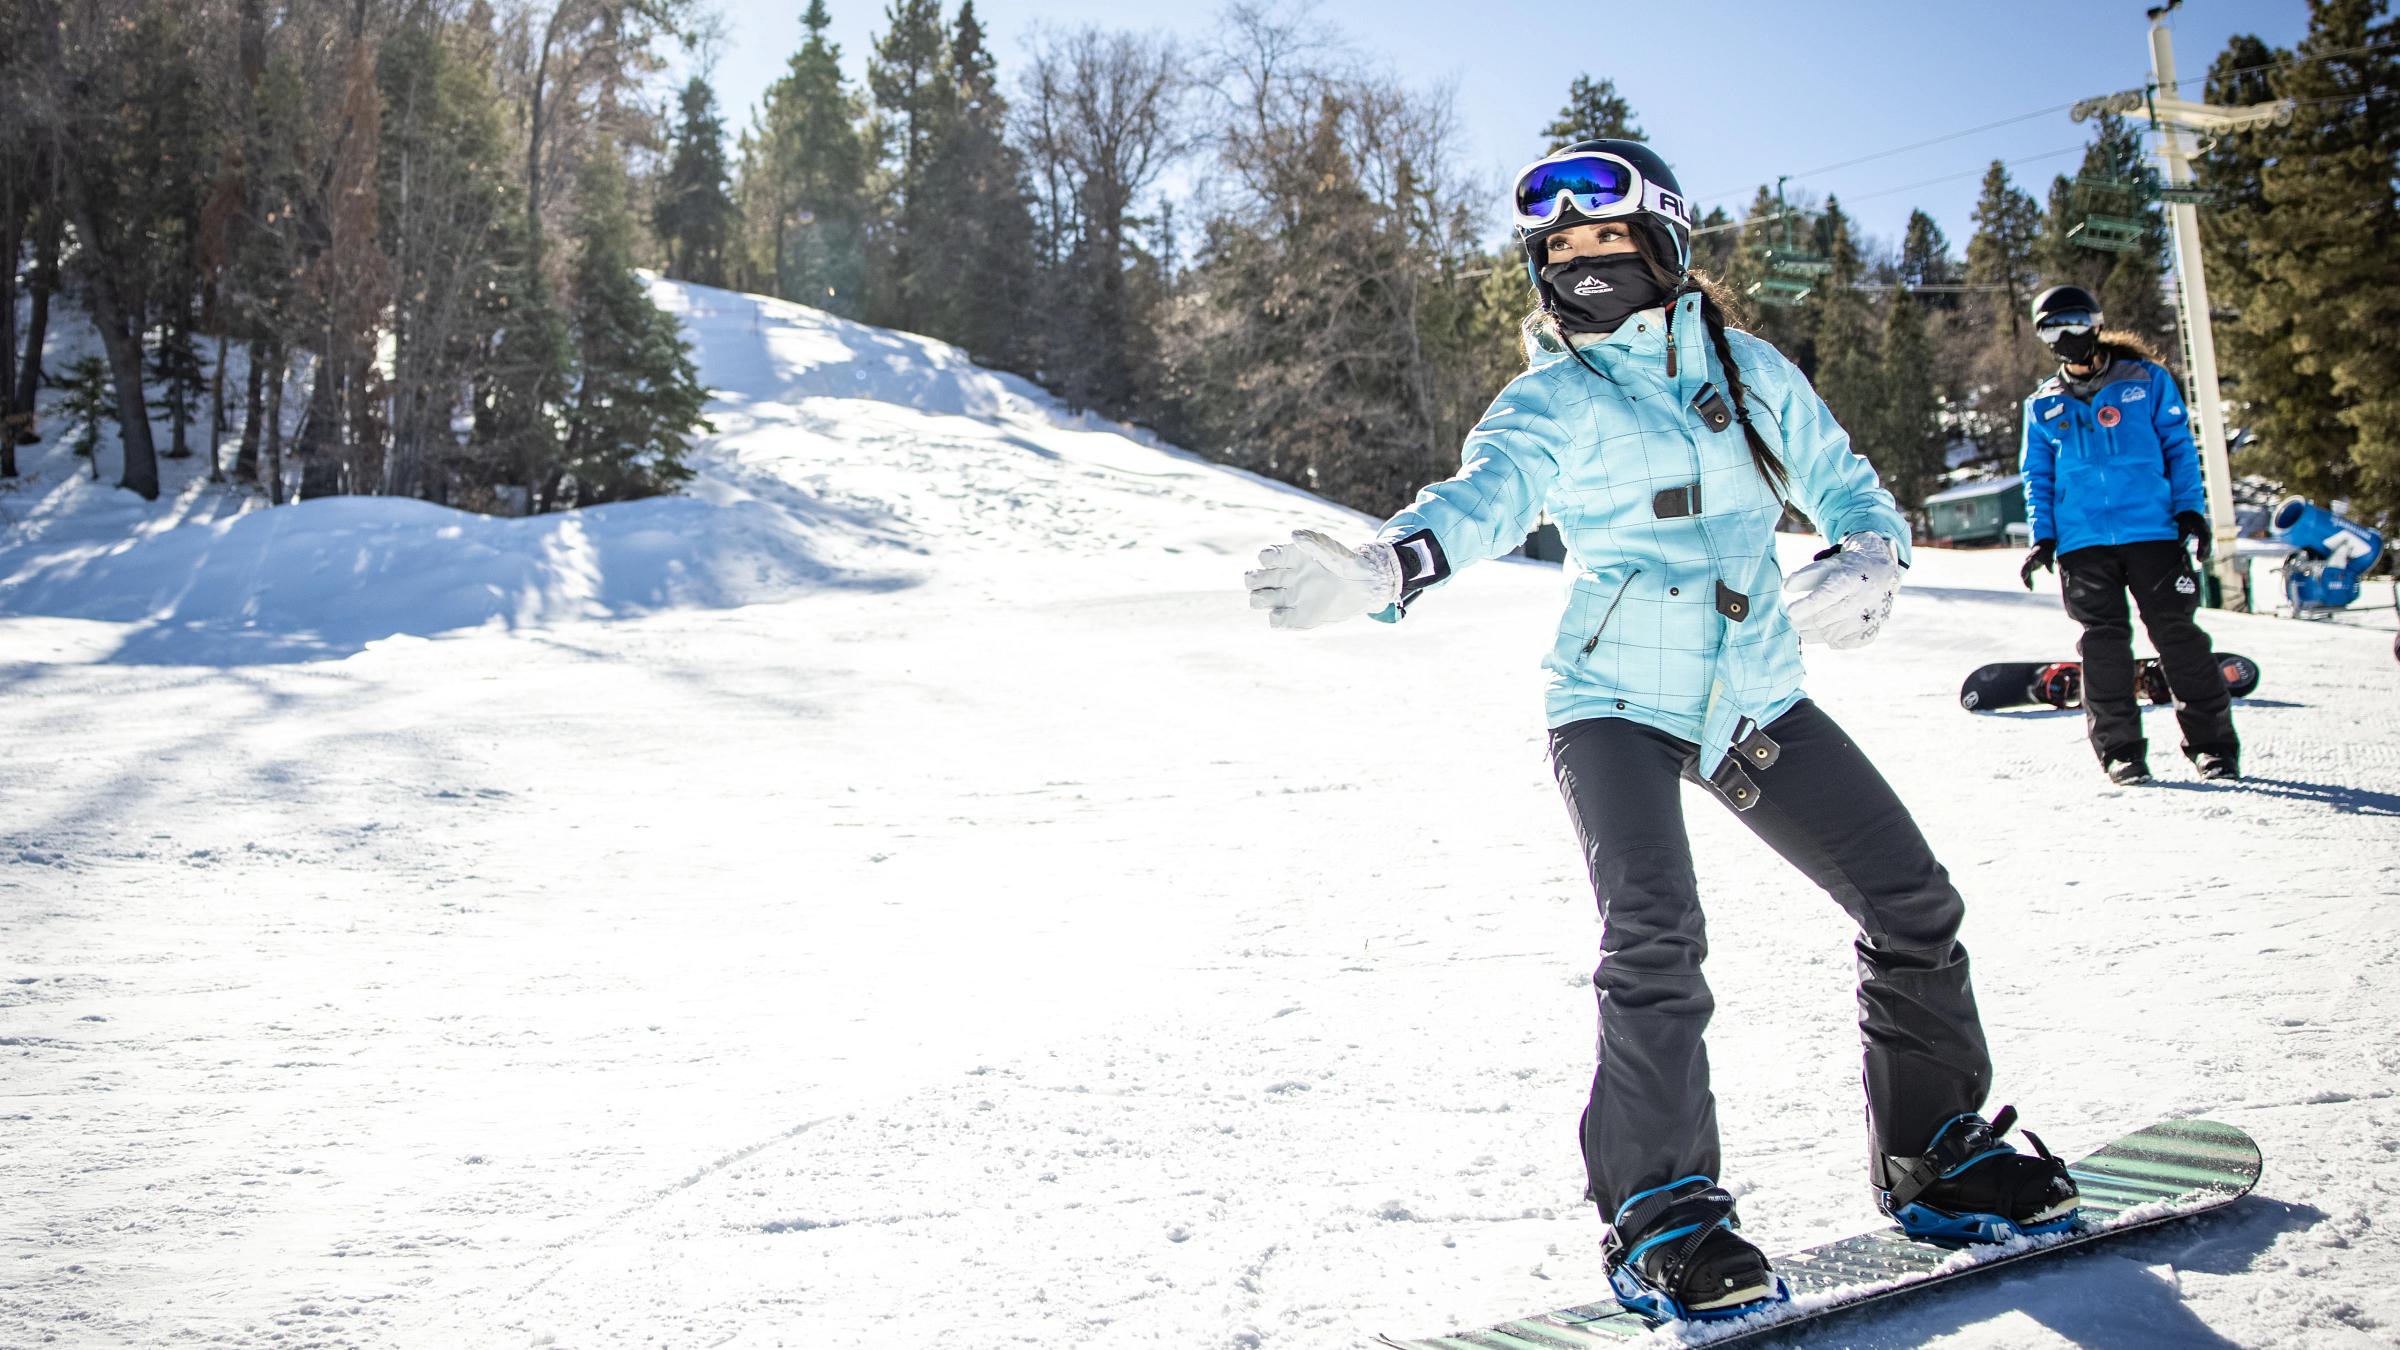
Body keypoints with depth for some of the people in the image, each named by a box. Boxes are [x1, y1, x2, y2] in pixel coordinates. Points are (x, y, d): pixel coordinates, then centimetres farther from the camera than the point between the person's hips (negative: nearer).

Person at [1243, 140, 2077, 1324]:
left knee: (1913, 906, 6)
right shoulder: (1550, 401, -4)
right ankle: (1661, 1212, -10)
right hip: (1617, 702, -4)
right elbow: (1486, 493, -23)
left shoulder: (1749, 369, 8)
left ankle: (1935, 1158, 25)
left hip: (1755, 695, 5)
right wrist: (1381, 571, -45)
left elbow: (1846, 487, 13)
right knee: (1655, 939, -24)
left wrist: (1867, 561, -12)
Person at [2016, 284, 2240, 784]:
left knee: (2177, 634, -3)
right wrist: (2042, 536, 4)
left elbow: (2180, 447, 8)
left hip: (2153, 531, -2)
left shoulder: (2146, 380, 7)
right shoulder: (2043, 405, 13)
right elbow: (2036, 476, 15)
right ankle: (2120, 749, 7)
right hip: (2081, 541, 2)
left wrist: (2190, 509, -2)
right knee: (2104, 642, 0)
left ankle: (2212, 743, 6)